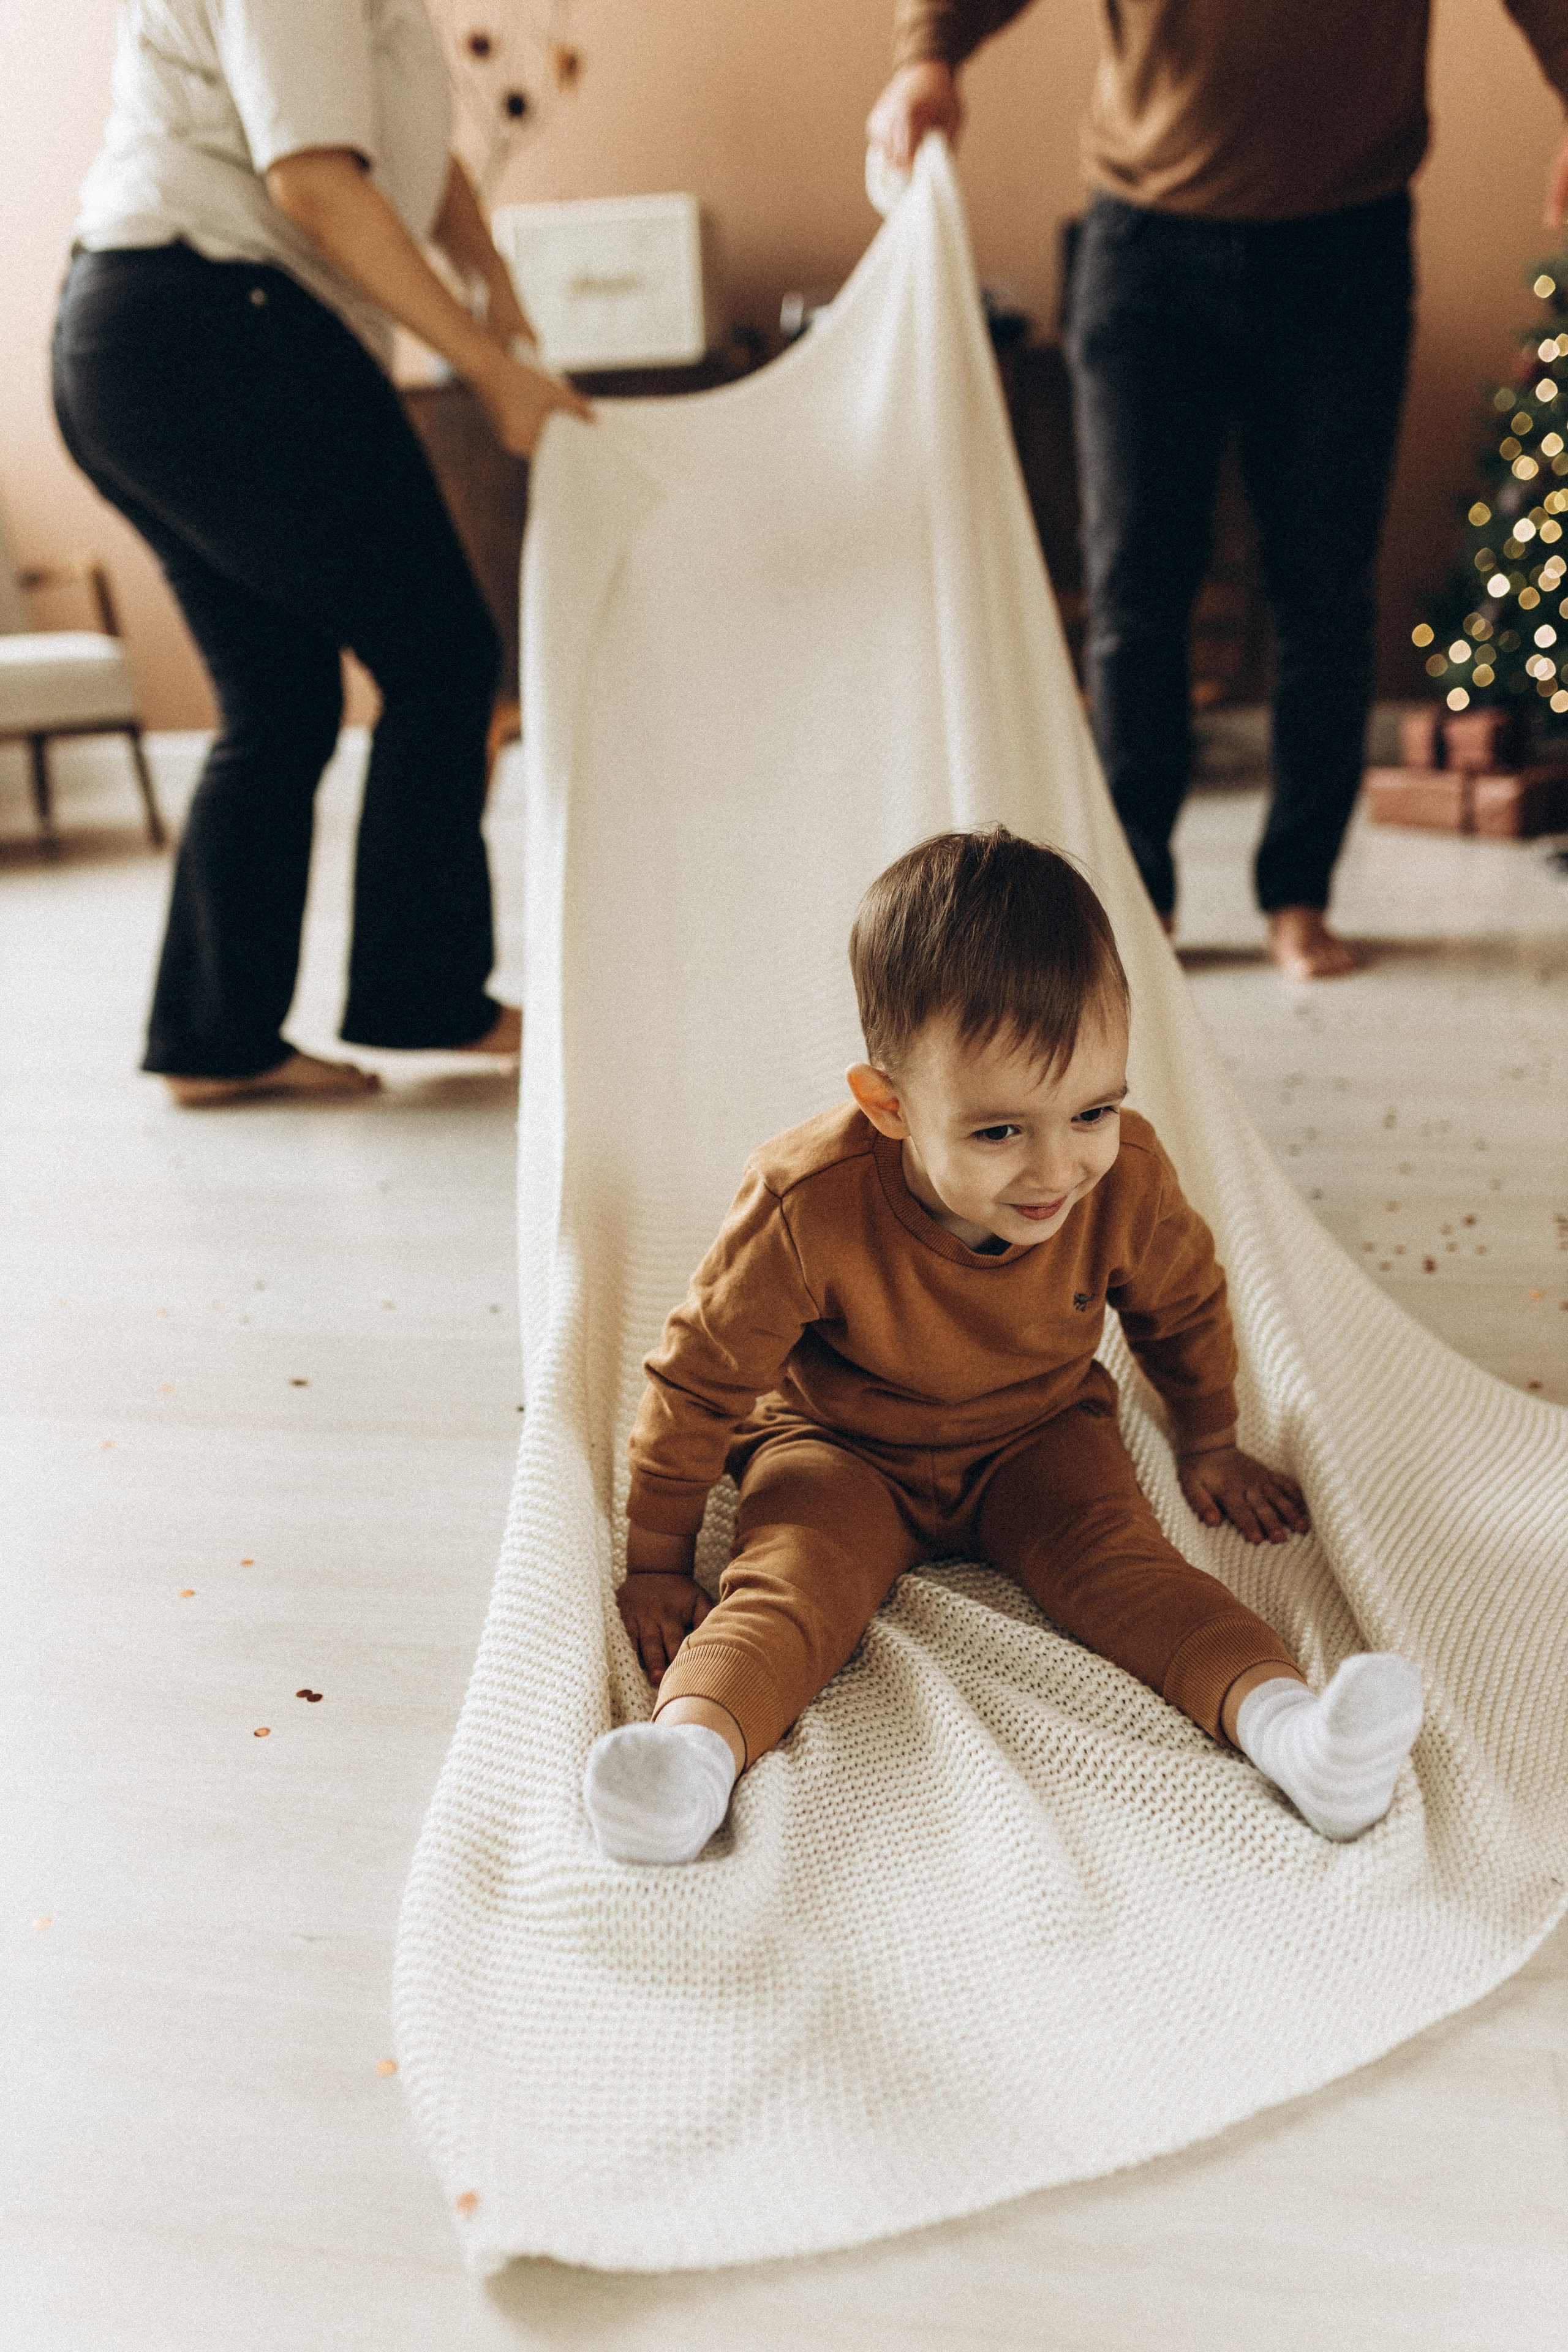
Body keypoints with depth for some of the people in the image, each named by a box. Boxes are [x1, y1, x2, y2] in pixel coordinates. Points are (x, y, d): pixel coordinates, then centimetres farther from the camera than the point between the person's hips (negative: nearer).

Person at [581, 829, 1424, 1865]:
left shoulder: (1128, 1181, -20)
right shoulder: (813, 1204, -30)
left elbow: (1184, 1307, 4)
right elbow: (703, 1374, -17)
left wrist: (1210, 1447, 17)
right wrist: (658, 1561, -10)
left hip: (1038, 1439, 2)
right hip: (842, 1448, -2)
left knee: (1117, 1556, -25)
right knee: (799, 1574, -29)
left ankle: (1282, 1721, -41)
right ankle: (697, 1741, -48)